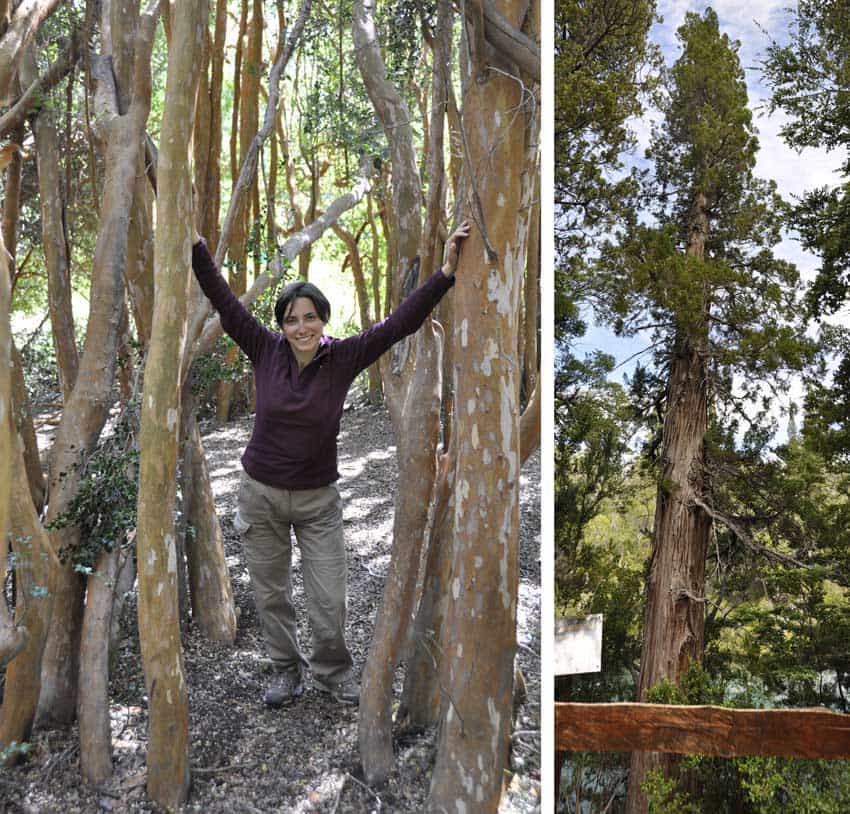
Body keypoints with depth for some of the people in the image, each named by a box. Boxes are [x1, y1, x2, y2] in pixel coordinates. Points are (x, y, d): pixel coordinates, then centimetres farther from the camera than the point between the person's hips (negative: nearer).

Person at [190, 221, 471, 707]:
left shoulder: (344, 358, -10)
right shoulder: (265, 351, -7)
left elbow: (401, 322, -17)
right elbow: (223, 299, -8)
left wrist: (447, 272, -24)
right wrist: (197, 246, -15)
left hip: (317, 499, -1)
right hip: (260, 494, 1)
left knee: (330, 601, 4)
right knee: (272, 595, 14)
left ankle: (332, 672, 32)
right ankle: (288, 670, 38)